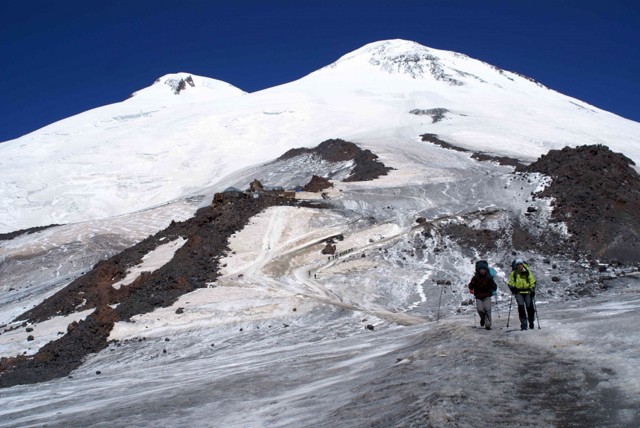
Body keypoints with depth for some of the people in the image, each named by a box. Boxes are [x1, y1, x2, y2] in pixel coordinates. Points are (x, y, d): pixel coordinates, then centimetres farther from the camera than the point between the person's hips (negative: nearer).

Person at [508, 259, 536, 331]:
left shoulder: (527, 272, 2)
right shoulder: (513, 273, 4)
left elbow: (532, 282, 7)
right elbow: (510, 283, 14)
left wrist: (532, 289, -3)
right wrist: (512, 289, -1)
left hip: (527, 292, 0)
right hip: (518, 292, 0)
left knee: (529, 307, 1)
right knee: (521, 307, -11)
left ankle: (531, 322, 19)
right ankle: (523, 324, -8)